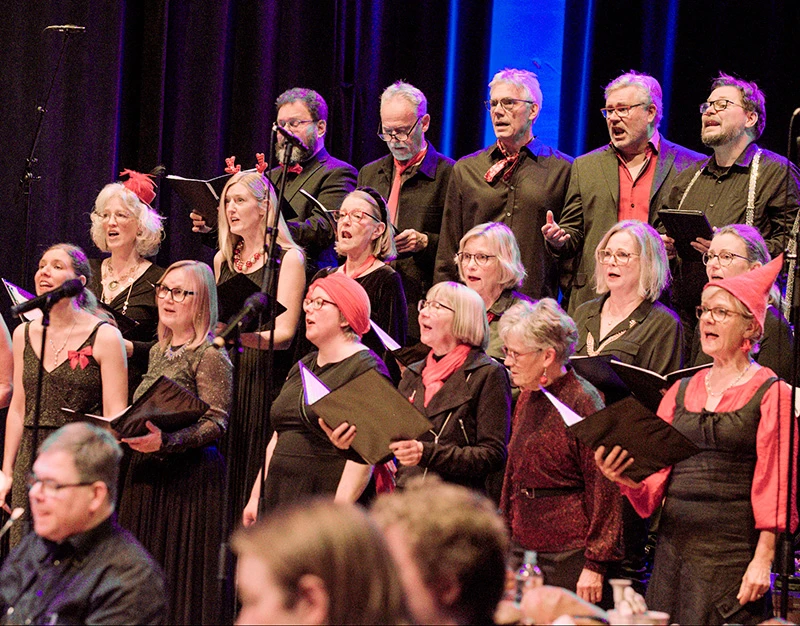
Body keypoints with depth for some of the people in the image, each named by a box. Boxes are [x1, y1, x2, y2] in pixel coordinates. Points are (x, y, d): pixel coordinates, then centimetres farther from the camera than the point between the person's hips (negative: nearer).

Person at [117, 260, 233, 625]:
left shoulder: (210, 355, -9)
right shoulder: (158, 352, 16)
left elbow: (216, 423, -16)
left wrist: (166, 441, -28)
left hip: (190, 474, -8)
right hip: (147, 472, 8)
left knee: (181, 567, -5)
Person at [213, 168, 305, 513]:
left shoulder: (287, 258, -3)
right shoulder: (222, 260, 16)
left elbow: (284, 332, -11)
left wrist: (243, 336, -26)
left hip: (267, 380, -6)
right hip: (225, 378, 6)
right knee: (225, 479, 2)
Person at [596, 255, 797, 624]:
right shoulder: (682, 390, 16)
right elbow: (656, 473, 12)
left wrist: (763, 560, -14)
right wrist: (626, 478, -10)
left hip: (732, 551, -5)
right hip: (674, 545, 5)